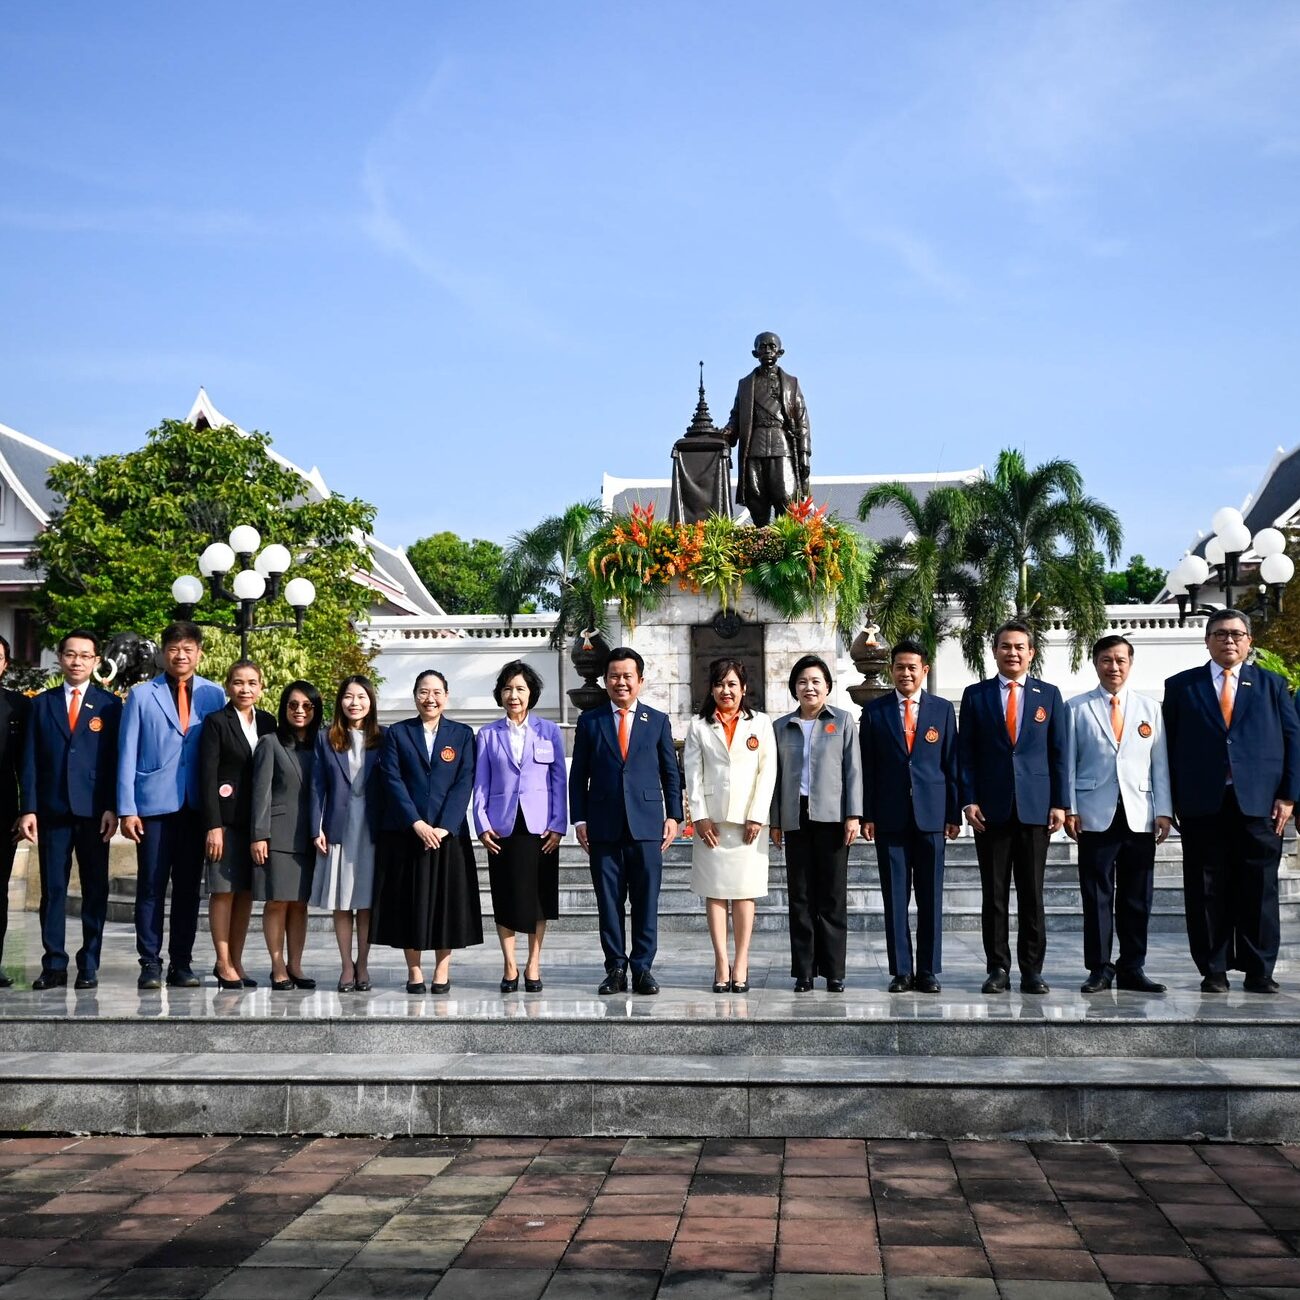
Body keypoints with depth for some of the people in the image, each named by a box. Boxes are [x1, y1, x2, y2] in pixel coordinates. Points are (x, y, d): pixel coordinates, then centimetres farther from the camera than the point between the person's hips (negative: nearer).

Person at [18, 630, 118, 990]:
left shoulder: (110, 705, 6)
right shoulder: (42, 704, 11)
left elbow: (117, 759, 1)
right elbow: (30, 760, 7)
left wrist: (112, 808, -8)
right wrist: (29, 809, -2)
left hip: (94, 811, -1)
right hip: (52, 809, 1)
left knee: (95, 889, 2)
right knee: (52, 889, 2)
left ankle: (89, 966, 7)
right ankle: (54, 965, 5)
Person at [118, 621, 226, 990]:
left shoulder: (214, 695, 6)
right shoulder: (142, 696, 3)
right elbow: (127, 754, 1)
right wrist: (127, 808, -5)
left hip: (197, 805, 2)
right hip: (154, 804, -1)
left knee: (189, 888, 6)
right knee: (151, 887, 1)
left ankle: (181, 963, 13)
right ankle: (150, 963, 8)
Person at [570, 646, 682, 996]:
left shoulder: (657, 721, 10)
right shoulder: (589, 722, 9)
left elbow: (670, 773, 11)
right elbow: (578, 776, 8)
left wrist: (673, 816, 3)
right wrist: (579, 820, 1)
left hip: (646, 823, 0)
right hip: (604, 826, 0)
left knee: (646, 901, 1)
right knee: (609, 901, 3)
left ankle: (642, 967, 7)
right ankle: (615, 968, 9)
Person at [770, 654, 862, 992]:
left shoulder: (843, 721, 6)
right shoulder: (782, 726, 12)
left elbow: (853, 770, 2)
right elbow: (777, 774, 12)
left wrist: (853, 815, -6)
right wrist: (775, 821, 8)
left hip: (831, 816, -2)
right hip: (796, 818, 2)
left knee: (833, 896, 0)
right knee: (800, 895, 3)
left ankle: (833, 971, 4)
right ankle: (804, 970, 7)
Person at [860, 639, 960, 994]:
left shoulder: (943, 709, 7)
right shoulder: (874, 711, 6)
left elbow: (952, 765, 6)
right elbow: (868, 767, 5)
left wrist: (954, 814, 1)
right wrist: (867, 815, -1)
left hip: (931, 814, 0)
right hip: (890, 815, 0)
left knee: (931, 898, 3)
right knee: (895, 897, 2)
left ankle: (928, 971, 10)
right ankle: (901, 971, 9)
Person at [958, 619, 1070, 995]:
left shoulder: (1049, 695, 8)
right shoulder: (975, 695, 7)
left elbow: (1060, 753, 6)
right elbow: (965, 753, 5)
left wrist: (1060, 803, -1)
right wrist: (969, 801, -4)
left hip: (1035, 806, 0)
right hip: (991, 808, 0)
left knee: (1032, 893, 3)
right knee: (994, 894, 3)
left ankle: (1032, 970, 9)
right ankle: (998, 969, 9)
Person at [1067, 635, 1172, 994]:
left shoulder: (1150, 709, 11)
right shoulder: (1077, 708, 6)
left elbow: (1160, 764, 9)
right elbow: (1068, 762, 5)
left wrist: (1163, 811, 3)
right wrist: (1068, 809, -3)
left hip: (1139, 815, 2)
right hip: (1095, 815, -2)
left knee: (1137, 898, 4)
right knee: (1096, 896, -1)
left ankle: (1132, 969, 12)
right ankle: (1099, 969, 6)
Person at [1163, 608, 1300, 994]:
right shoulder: (1181, 686, 9)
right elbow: (1169, 746, 6)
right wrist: (1173, 801, -1)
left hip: (1259, 803, 0)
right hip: (1202, 804, 0)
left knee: (1258, 890, 2)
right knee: (1207, 892, 2)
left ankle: (1259, 972, 10)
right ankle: (1213, 971, 10)